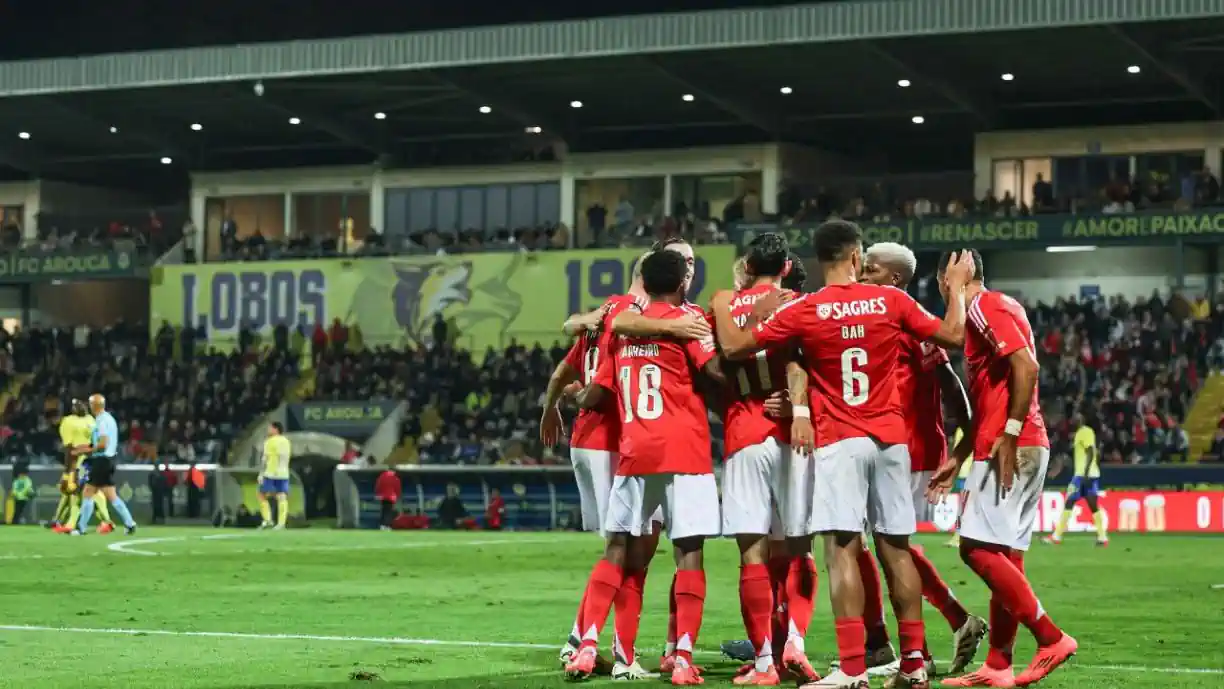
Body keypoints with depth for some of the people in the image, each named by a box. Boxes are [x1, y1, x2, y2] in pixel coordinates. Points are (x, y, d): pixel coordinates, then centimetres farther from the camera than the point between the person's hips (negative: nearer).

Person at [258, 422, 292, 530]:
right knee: (282, 498, 0)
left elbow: (266, 459, -11)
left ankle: (267, 520, -4)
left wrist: (261, 473, -11)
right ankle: (281, 523, -8)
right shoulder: (286, 441, 14)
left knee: (262, 496, 7)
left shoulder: (270, 441, -7)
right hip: (283, 474, 6)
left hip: (270, 473, -6)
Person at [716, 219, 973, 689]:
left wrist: (721, 309, 19)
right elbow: (953, 336, 9)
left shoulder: (802, 311, -6)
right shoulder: (892, 301, 0)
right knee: (896, 548, 11)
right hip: (891, 439, 3)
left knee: (843, 548, -8)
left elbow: (733, 348, -1)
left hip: (839, 442, -3)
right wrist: (956, 287, 26)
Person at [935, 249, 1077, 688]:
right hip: (1029, 448, 10)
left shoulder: (985, 309, -9)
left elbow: (1026, 367, -21)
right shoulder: (999, 308, 21)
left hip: (1012, 447, -10)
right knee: (1005, 556, 9)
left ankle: (1051, 638, -10)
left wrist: (1009, 434, -21)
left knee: (978, 548, -11)